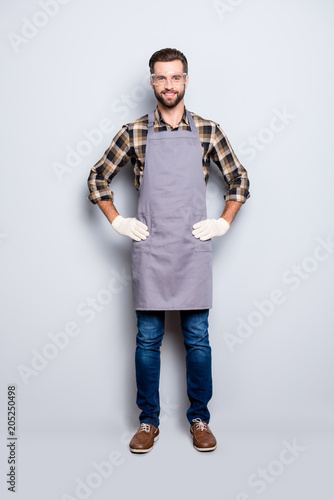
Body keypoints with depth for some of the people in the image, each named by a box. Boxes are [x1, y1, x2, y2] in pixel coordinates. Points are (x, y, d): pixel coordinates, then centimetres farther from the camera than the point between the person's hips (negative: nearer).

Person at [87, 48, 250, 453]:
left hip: (193, 249, 0)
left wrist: (224, 222, 2)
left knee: (197, 339, 7)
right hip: (148, 250, 0)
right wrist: (117, 222, 2)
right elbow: (97, 178, 11)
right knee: (148, 339, 7)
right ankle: (148, 422, 22)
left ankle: (199, 419, 24)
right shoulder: (134, 133, 4)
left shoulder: (208, 131, 5)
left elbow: (239, 180, 13)